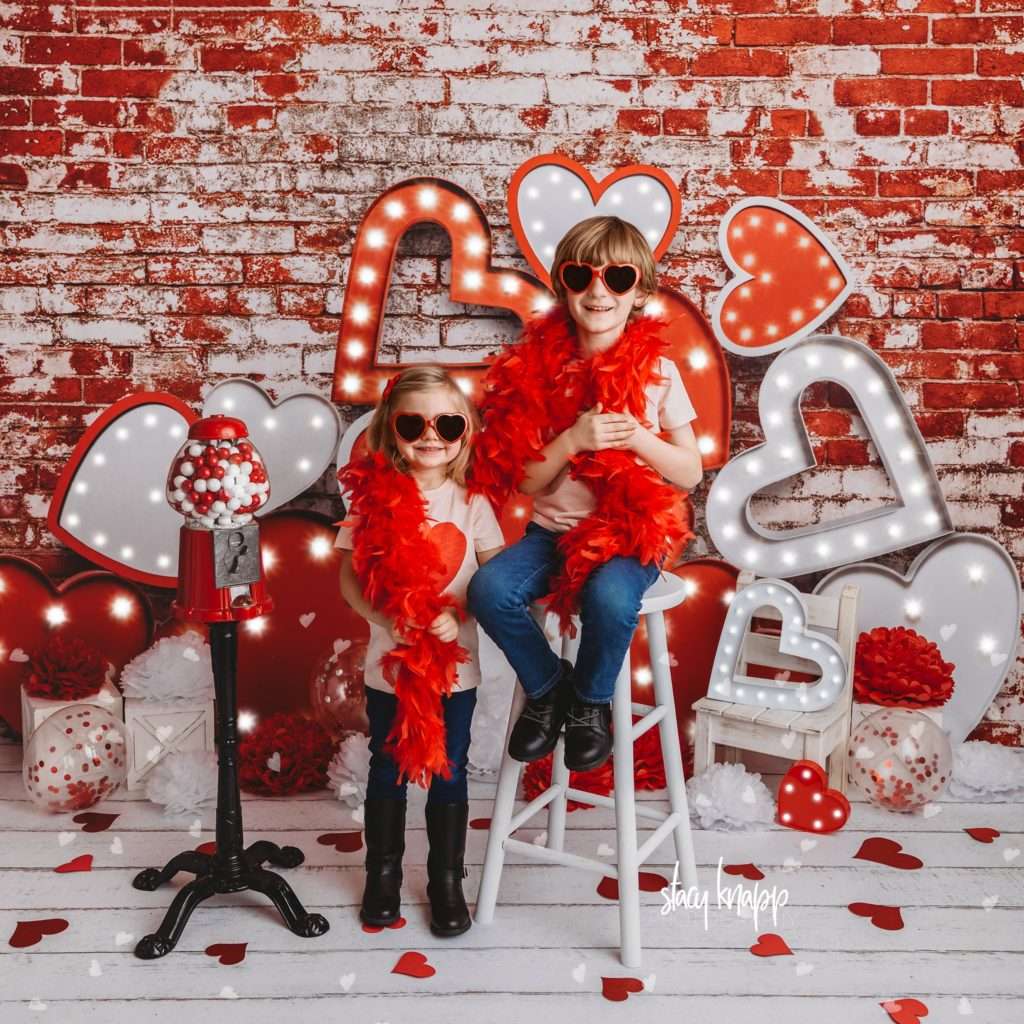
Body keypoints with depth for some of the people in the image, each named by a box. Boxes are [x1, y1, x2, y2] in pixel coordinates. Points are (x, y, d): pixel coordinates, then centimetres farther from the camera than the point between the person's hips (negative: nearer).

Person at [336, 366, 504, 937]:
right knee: (389, 771, 15)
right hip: (390, 664, 0)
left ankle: (447, 880, 28)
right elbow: (350, 577, -4)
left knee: (449, 773, 11)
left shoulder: (472, 504, -5)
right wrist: (390, 620, -19)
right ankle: (384, 873, 33)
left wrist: (457, 613, -20)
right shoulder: (374, 498, -6)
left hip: (456, 665, 0)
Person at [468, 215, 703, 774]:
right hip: (554, 531, 2)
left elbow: (690, 474, 2)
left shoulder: (657, 372, -2)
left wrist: (638, 438, -17)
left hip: (631, 533, -2)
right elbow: (528, 480, 0)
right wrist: (573, 439, -19)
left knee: (609, 596, -35)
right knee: (489, 588, -26)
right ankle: (546, 686, 4)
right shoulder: (538, 367, 0)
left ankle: (591, 701, -1)